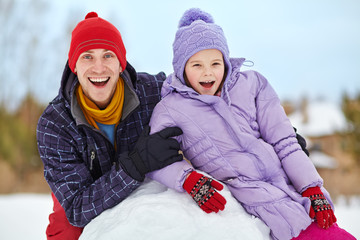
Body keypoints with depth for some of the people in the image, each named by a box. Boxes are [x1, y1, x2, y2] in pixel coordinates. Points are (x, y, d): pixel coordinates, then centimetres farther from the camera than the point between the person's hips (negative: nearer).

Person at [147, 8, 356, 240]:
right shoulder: (170, 108, 5)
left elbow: (283, 140, 9)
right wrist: (189, 180, -19)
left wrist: (313, 188, 1)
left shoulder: (252, 83, 12)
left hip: (289, 178, 5)